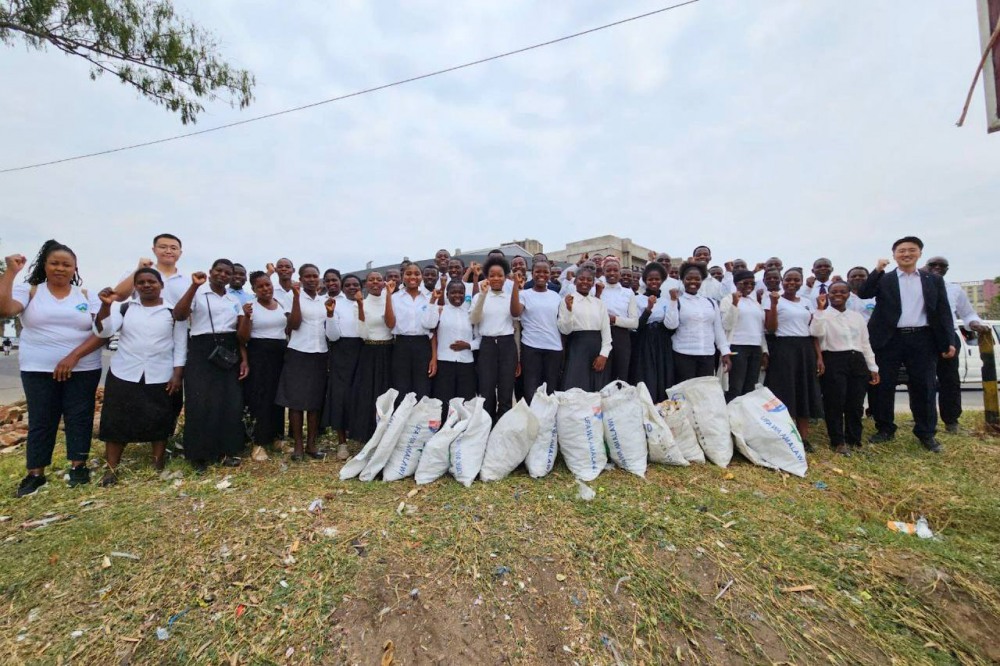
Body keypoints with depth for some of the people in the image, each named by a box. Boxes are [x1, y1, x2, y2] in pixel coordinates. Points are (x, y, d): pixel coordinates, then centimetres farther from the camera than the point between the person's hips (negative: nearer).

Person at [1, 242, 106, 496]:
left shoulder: (87, 296, 3)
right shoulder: (29, 291, 5)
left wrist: (74, 356, -15)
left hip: (83, 369, 0)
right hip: (38, 370, 1)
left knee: (79, 418, 5)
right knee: (40, 421, 7)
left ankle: (78, 466, 17)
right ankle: (35, 473, 18)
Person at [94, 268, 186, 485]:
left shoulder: (173, 312, 1)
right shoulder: (124, 308, 5)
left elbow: (180, 346, 0)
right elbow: (103, 331, -8)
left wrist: (177, 374, -6)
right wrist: (106, 305, -23)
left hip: (161, 377, -1)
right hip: (124, 376, 2)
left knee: (159, 422, 6)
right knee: (117, 421, 5)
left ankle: (158, 465, 20)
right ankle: (111, 469, 17)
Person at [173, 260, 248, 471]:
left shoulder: (234, 301, 14)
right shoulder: (198, 293, 0)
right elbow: (178, 315, -17)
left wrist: (244, 359, 4)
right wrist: (194, 286, -21)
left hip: (229, 353, 4)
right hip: (202, 352, -4)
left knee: (231, 403, 4)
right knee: (202, 404, -2)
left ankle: (226, 450, 18)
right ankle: (200, 454, 13)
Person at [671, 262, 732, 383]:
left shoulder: (711, 302, 13)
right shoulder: (677, 301, 1)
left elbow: (718, 329, 15)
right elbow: (672, 324, -13)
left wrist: (725, 352, 10)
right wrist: (673, 300, -15)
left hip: (708, 356, 4)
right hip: (683, 355, -4)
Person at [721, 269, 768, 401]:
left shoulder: (755, 302, 18)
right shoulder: (728, 300, -2)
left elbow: (761, 329, 19)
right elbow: (727, 325, -12)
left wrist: (765, 351, 14)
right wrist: (735, 303, -18)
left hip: (756, 349, 7)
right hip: (737, 348, -6)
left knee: (750, 389, 8)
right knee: (735, 390, -7)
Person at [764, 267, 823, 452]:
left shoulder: (806, 303, 14)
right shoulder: (775, 300, -2)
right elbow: (771, 328, -12)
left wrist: (819, 356, 6)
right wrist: (773, 304, -19)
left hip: (805, 350, 6)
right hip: (784, 349, -6)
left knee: (805, 392, 7)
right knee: (786, 393, -3)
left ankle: (804, 438, 16)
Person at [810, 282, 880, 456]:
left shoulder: (857, 316, 16)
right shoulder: (823, 315, 0)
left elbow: (865, 343, 18)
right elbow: (816, 332, -21)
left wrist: (873, 367, 14)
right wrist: (820, 309, -19)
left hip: (857, 361, 5)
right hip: (833, 361, -5)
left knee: (856, 404, 7)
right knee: (835, 403, -4)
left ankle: (854, 440, 20)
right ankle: (838, 441, 6)